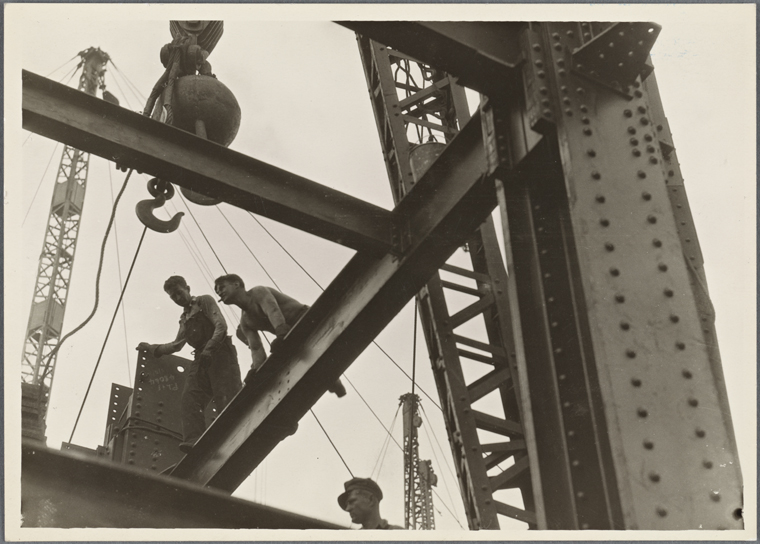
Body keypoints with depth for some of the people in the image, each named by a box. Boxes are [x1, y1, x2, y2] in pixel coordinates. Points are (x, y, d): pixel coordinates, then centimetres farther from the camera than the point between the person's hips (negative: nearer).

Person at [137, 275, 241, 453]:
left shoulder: (204, 301, 10)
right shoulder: (184, 319, 32)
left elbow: (221, 326, -5)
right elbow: (177, 345, 33)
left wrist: (209, 348, -19)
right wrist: (151, 348, 29)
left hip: (220, 353, -6)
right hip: (201, 359, 6)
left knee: (227, 399, -20)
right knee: (190, 397, -17)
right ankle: (194, 441, -33)